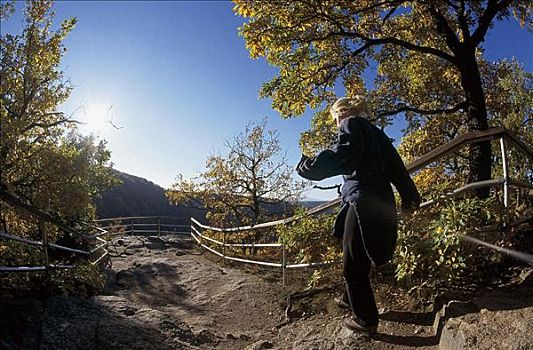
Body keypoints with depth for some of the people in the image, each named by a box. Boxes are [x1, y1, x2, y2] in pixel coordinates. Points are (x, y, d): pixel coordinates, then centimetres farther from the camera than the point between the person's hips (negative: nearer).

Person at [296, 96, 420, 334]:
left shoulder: (351, 124, -3)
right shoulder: (375, 133, 22)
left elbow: (343, 153, -23)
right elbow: (396, 165, 22)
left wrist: (307, 166, -16)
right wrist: (409, 197, 25)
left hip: (363, 203, -9)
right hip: (381, 202, 9)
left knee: (353, 264, 3)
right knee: (359, 258, 23)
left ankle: (366, 320, 16)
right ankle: (350, 299, 40)